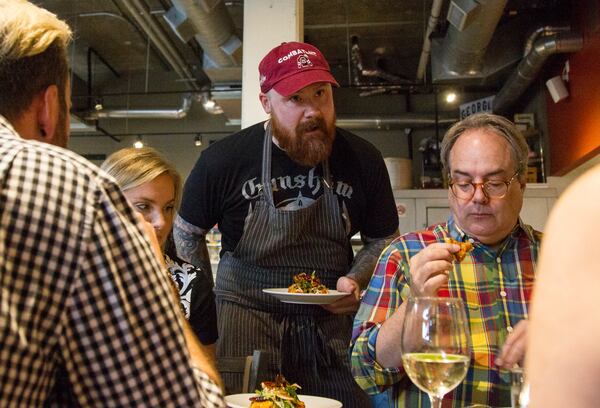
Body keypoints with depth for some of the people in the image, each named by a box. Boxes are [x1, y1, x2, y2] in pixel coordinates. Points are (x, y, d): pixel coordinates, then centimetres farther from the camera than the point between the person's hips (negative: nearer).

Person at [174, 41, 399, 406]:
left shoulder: (363, 160, -4)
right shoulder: (223, 160, -8)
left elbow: (383, 239, 8)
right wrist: (209, 300, 5)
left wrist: (355, 281, -9)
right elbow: (187, 234, 7)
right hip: (245, 315, -1)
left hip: (332, 319, 2)